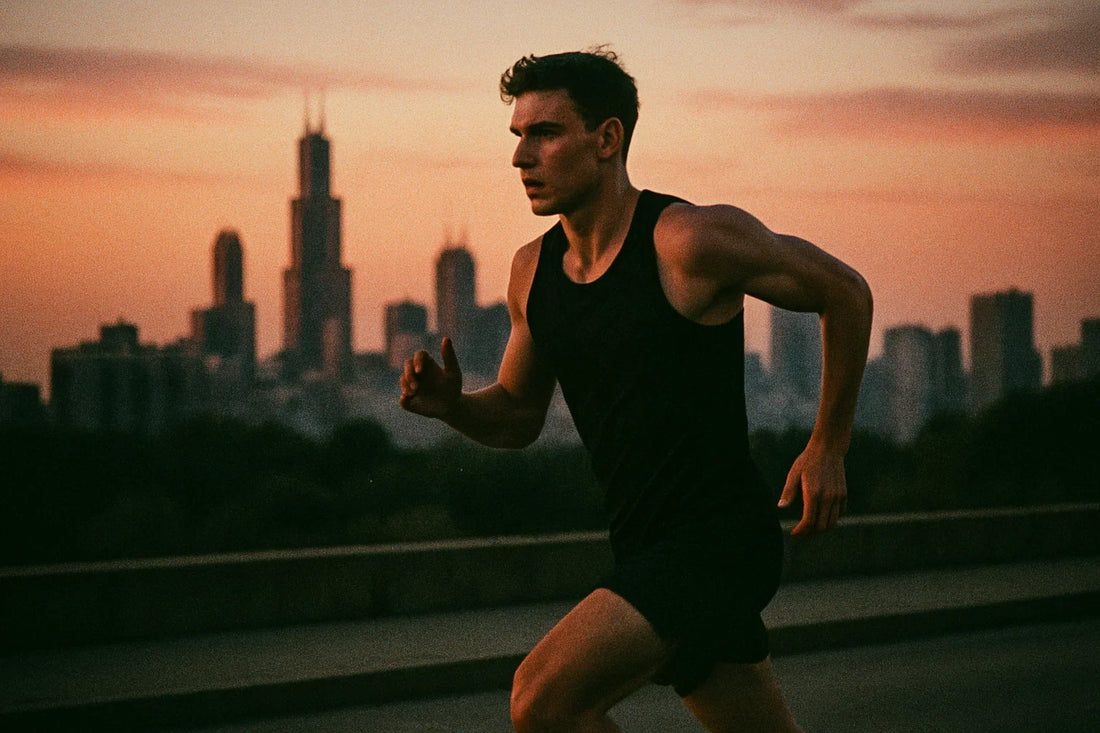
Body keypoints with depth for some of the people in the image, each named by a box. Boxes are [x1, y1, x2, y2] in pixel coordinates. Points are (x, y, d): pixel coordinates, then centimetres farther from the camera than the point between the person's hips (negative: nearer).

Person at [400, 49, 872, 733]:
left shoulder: (692, 240, -15)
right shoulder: (533, 271, 5)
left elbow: (844, 291, -4)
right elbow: (519, 415, 18)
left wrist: (828, 447, -1)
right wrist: (452, 404, -4)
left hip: (719, 539, -7)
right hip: (646, 549, 8)